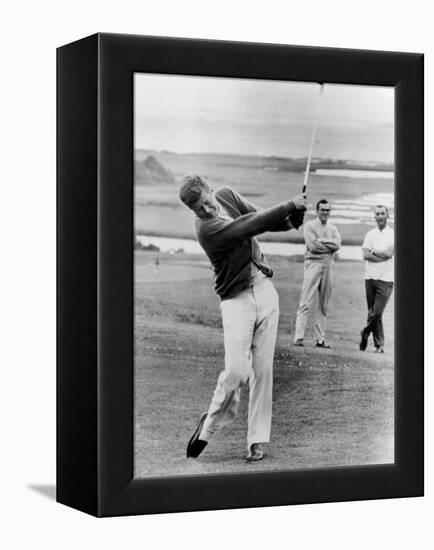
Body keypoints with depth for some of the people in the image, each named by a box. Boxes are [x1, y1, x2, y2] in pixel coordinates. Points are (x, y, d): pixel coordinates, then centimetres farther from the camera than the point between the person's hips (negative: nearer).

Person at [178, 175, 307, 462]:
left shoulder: (227, 194, 3)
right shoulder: (206, 228, -19)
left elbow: (261, 219, 8)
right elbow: (253, 225, -24)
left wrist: (292, 219, -12)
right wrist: (291, 205, -19)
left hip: (265, 291, 6)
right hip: (236, 299, -6)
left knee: (263, 370, 1)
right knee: (237, 371, -15)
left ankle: (257, 440, 7)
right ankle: (210, 424, 10)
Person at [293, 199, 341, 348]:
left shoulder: (333, 228, 17)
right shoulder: (309, 226, 3)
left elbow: (337, 245, -1)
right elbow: (312, 246, -11)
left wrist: (321, 241, -9)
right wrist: (330, 246, -3)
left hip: (328, 264, 5)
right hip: (313, 262, -5)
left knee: (324, 305, 6)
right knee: (306, 302, -10)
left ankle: (320, 339, 9)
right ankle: (298, 337, -11)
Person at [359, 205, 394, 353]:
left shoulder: (393, 234, 2)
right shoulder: (370, 234, 11)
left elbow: (389, 253, -13)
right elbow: (365, 255, -1)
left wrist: (373, 252, -2)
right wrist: (382, 256, -10)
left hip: (386, 279, -3)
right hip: (370, 277, 3)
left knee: (377, 312, -10)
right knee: (373, 312, 4)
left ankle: (365, 333, 13)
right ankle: (379, 345, 11)